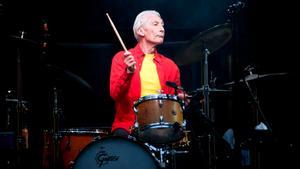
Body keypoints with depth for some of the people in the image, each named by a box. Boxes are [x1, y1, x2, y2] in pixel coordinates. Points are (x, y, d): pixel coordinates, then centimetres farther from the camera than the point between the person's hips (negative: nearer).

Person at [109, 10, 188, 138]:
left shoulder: (170, 65, 13)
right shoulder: (121, 58, 5)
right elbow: (115, 94, -6)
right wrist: (128, 72, -22)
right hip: (127, 126, -3)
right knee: (121, 136, -31)